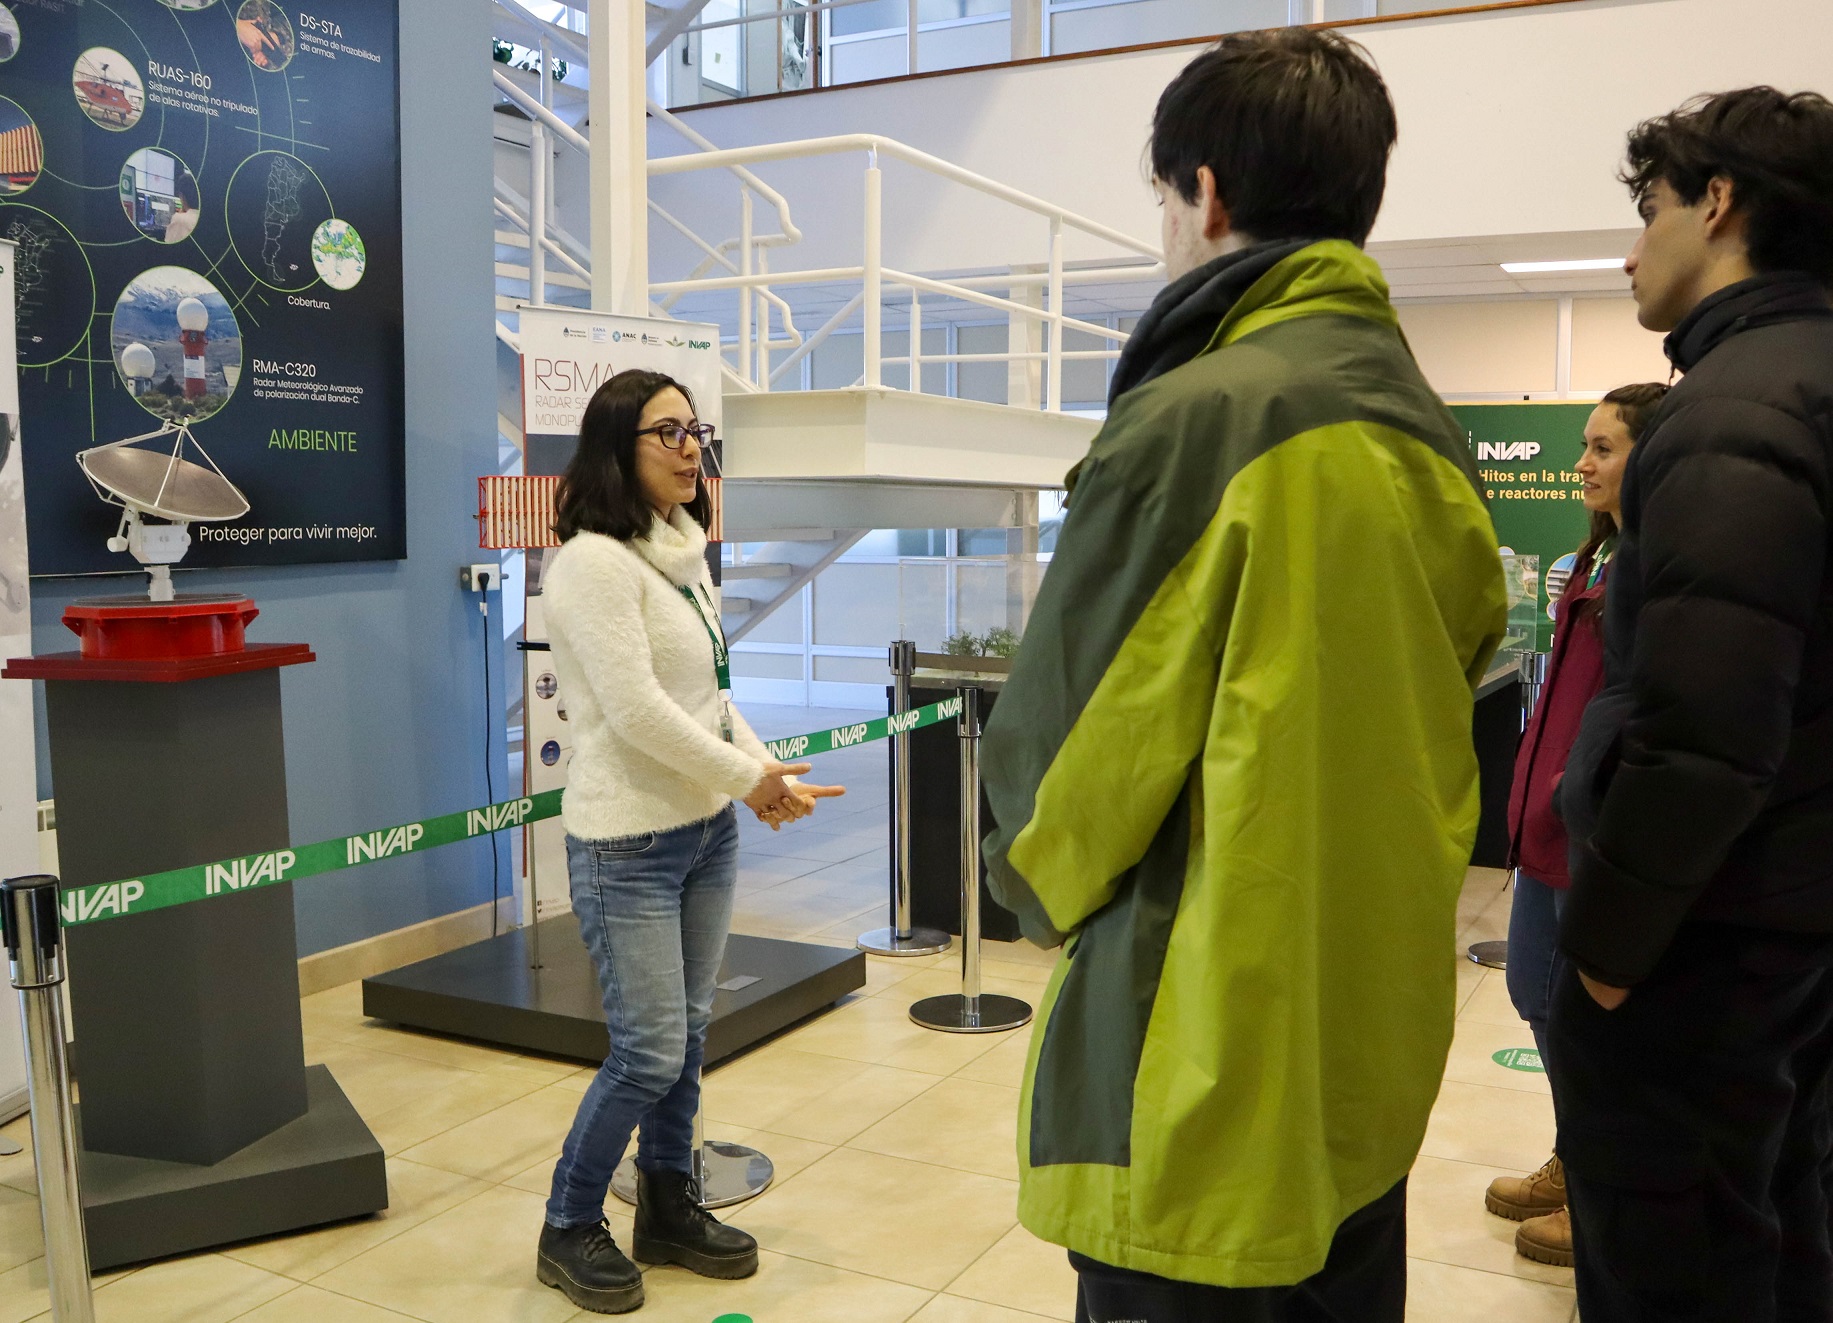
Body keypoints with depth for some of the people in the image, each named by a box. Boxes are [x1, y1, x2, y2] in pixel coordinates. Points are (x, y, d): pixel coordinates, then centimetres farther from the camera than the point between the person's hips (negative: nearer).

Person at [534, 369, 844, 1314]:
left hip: (707, 830, 8)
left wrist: (765, 774, 0)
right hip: (628, 845, -8)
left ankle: (668, 1211, 31)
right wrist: (745, 778, -13)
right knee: (648, 1053, -2)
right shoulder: (595, 562, -16)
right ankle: (569, 1230, 19)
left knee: (686, 1035, 15)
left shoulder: (684, 555, 10)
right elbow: (636, 713, -22)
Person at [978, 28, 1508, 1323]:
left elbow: (1062, 741, -15)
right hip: (1374, 1035, 8)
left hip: (1207, 1056, -8)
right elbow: (1437, 726, 11)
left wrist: (1048, 885, 4)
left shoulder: (1196, 419, -19)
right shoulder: (1432, 435, 5)